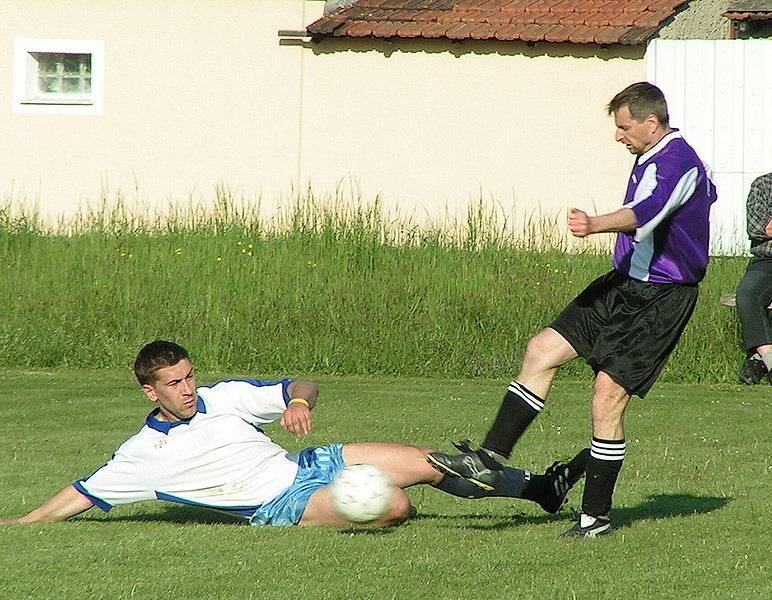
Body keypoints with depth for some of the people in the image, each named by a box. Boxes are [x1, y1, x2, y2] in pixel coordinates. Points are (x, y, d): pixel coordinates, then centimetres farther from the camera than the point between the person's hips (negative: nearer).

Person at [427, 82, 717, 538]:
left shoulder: (678, 162, -18)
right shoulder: (651, 157, 13)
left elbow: (645, 213, -39)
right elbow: (708, 193, 33)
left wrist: (596, 225, -58)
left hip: (661, 297, -10)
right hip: (623, 284, 10)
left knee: (608, 396, -12)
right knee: (544, 350, -1)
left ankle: (597, 515, -2)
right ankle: (491, 459, -1)